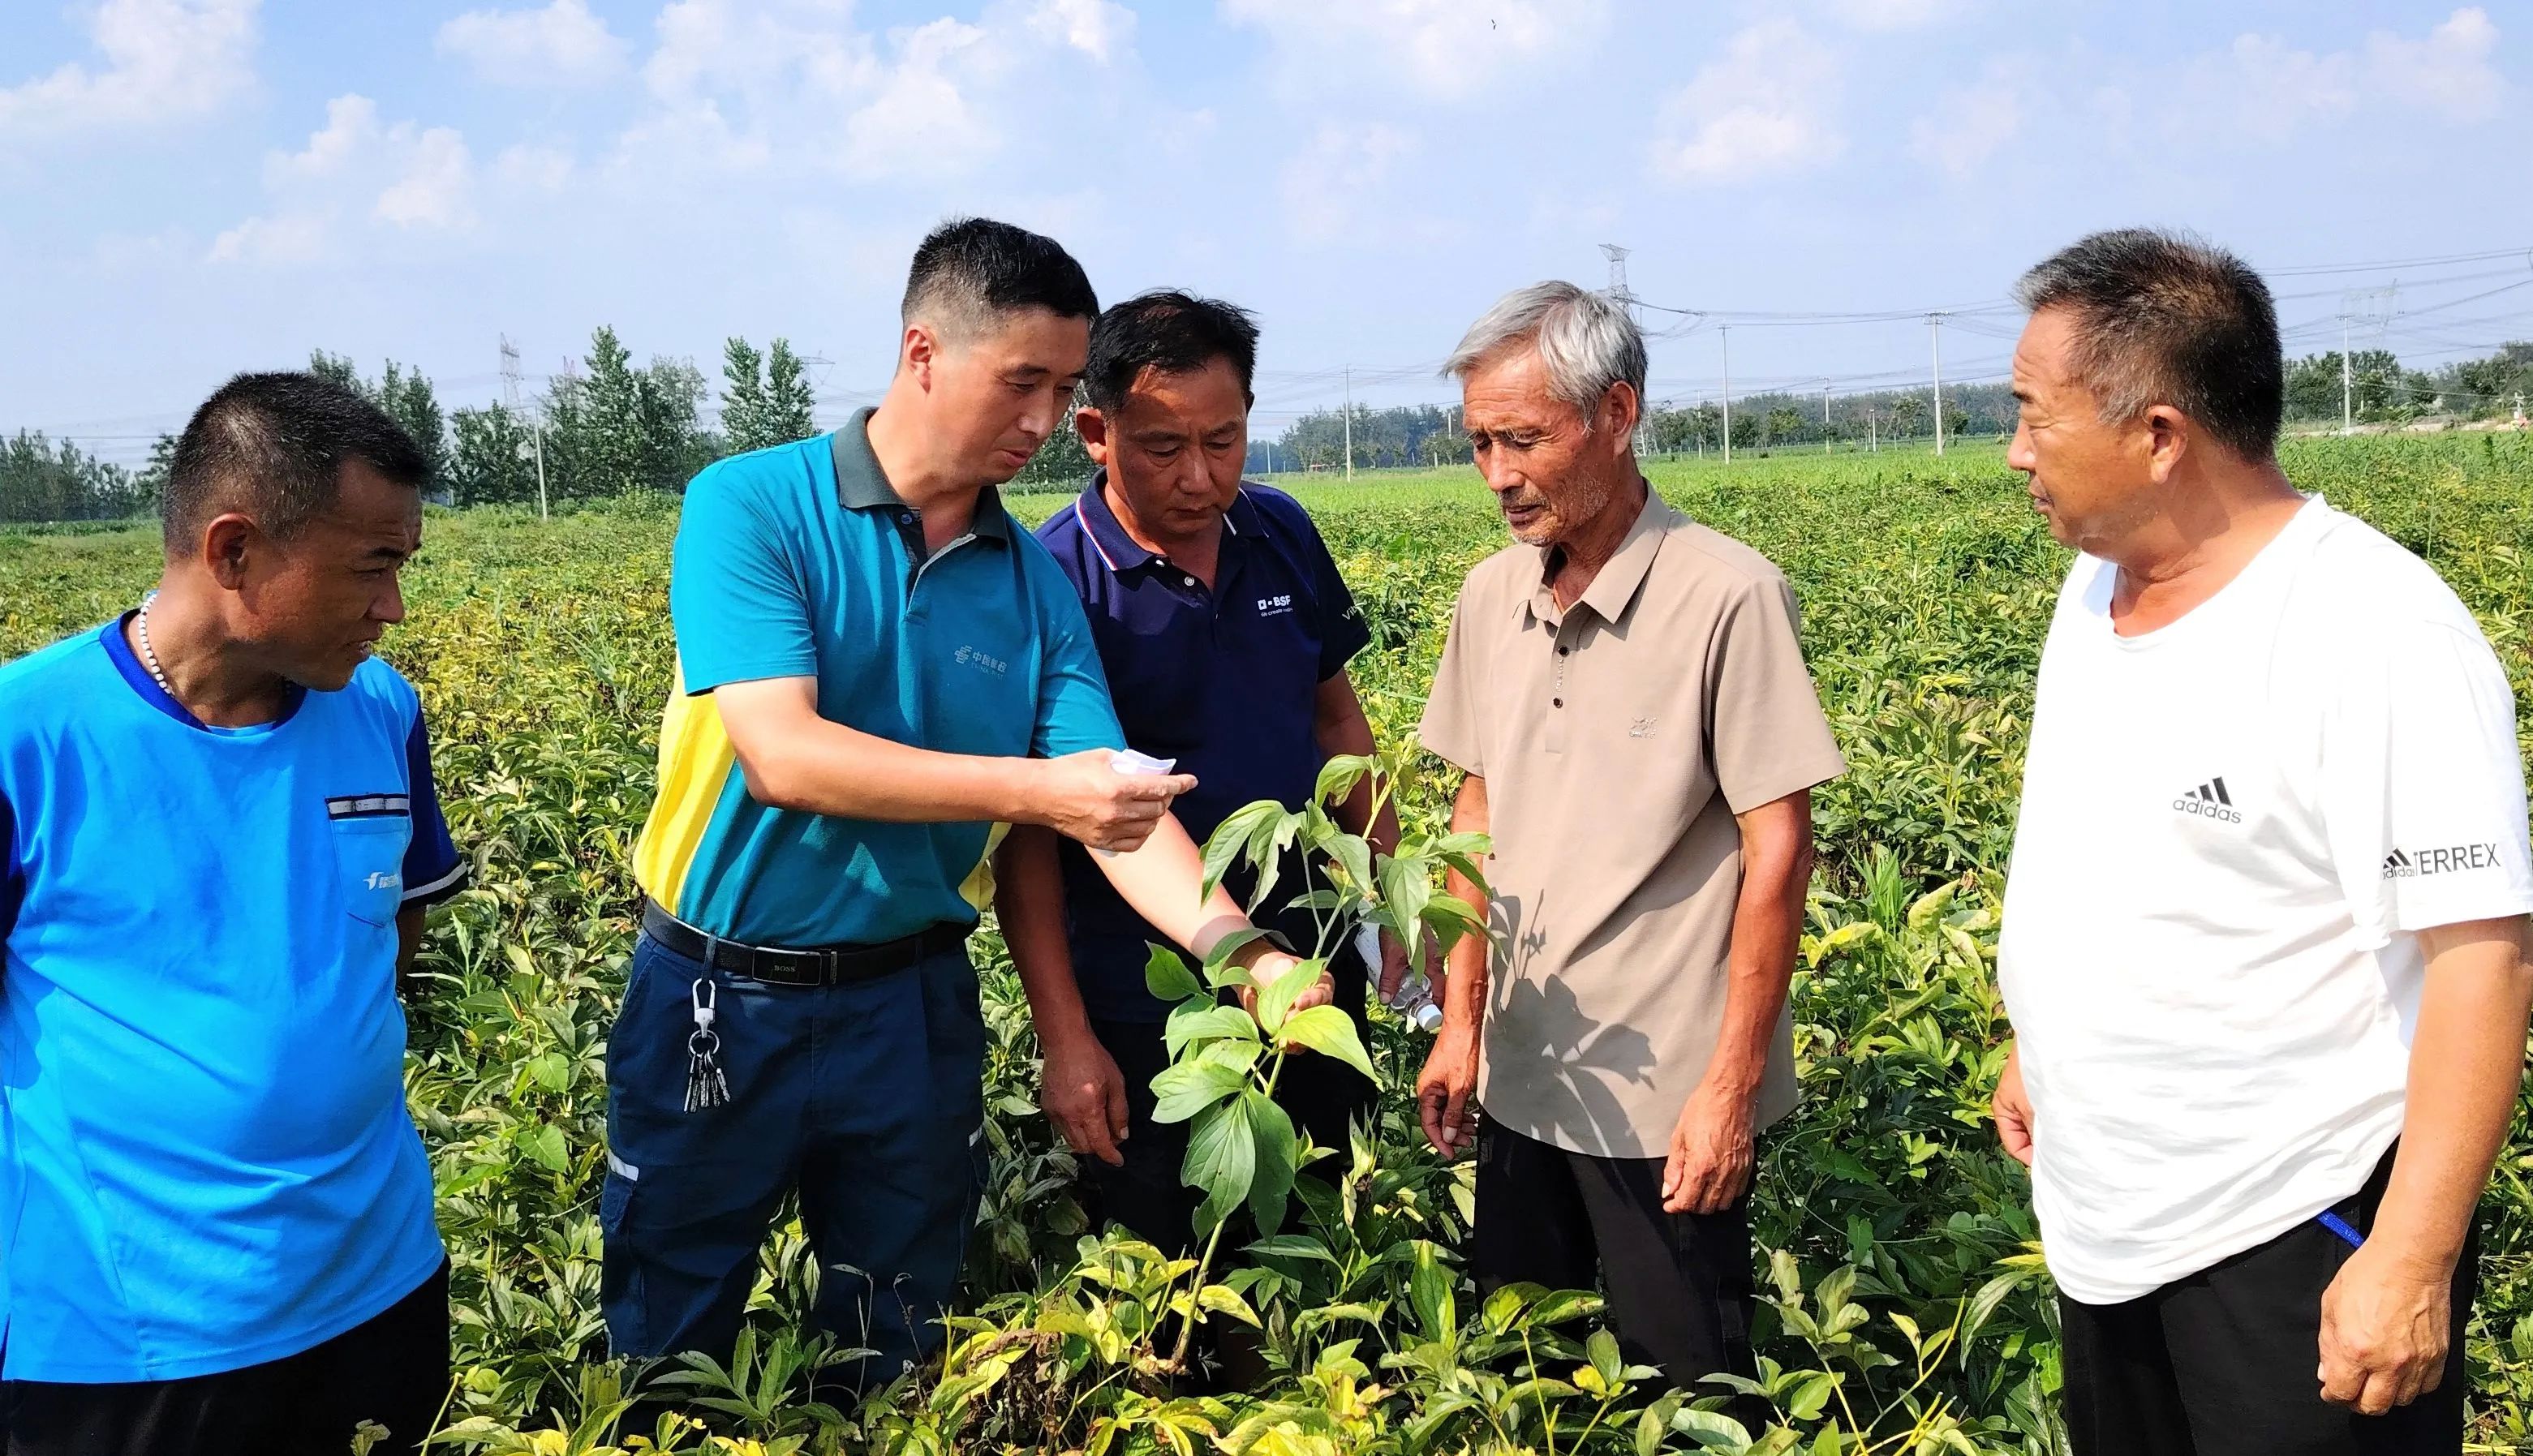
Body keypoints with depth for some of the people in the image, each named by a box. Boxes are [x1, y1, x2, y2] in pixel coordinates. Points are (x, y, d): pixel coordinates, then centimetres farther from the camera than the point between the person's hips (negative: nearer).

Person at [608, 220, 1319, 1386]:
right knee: (665, 1358, 15)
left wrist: (1231, 941, -24)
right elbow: (779, 753, -25)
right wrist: (1029, 790, -32)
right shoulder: (751, 506, -13)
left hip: (913, 1012, 3)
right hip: (718, 1004, -3)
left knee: (896, 1353, 19)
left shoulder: (1033, 580, -1)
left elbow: (1112, 805, -6)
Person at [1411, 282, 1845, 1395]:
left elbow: (1777, 852, -15)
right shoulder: (1489, 596, 2)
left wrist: (1733, 1088, -14)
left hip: (1670, 1101, -5)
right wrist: (1460, 1022, 8)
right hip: (1519, 1081, 6)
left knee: (1684, 1394, 11)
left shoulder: (1728, 598, -17)